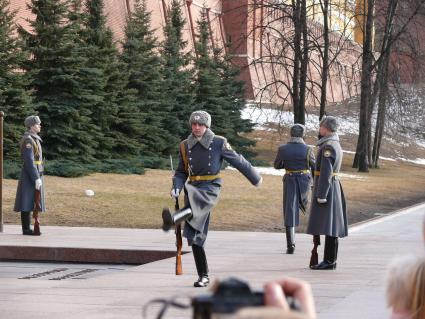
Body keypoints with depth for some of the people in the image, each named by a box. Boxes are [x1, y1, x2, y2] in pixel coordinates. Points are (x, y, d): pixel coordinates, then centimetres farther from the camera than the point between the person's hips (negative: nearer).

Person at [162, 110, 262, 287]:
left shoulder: (218, 143, 1)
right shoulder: (185, 146, 11)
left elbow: (238, 161, 10)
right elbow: (181, 172, 18)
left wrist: (255, 178, 19)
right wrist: (176, 188, -1)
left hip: (210, 188, -4)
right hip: (193, 189, 4)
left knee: (193, 197, -39)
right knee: (195, 236, 0)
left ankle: (173, 219, -69)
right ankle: (203, 276, 9)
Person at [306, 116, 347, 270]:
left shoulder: (328, 146, -16)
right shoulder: (336, 145, 16)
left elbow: (325, 172, -21)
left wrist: (321, 195, -21)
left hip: (325, 188, -10)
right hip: (334, 186, 10)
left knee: (328, 225, -10)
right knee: (331, 226, 10)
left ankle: (329, 261, -10)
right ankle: (331, 260, 13)